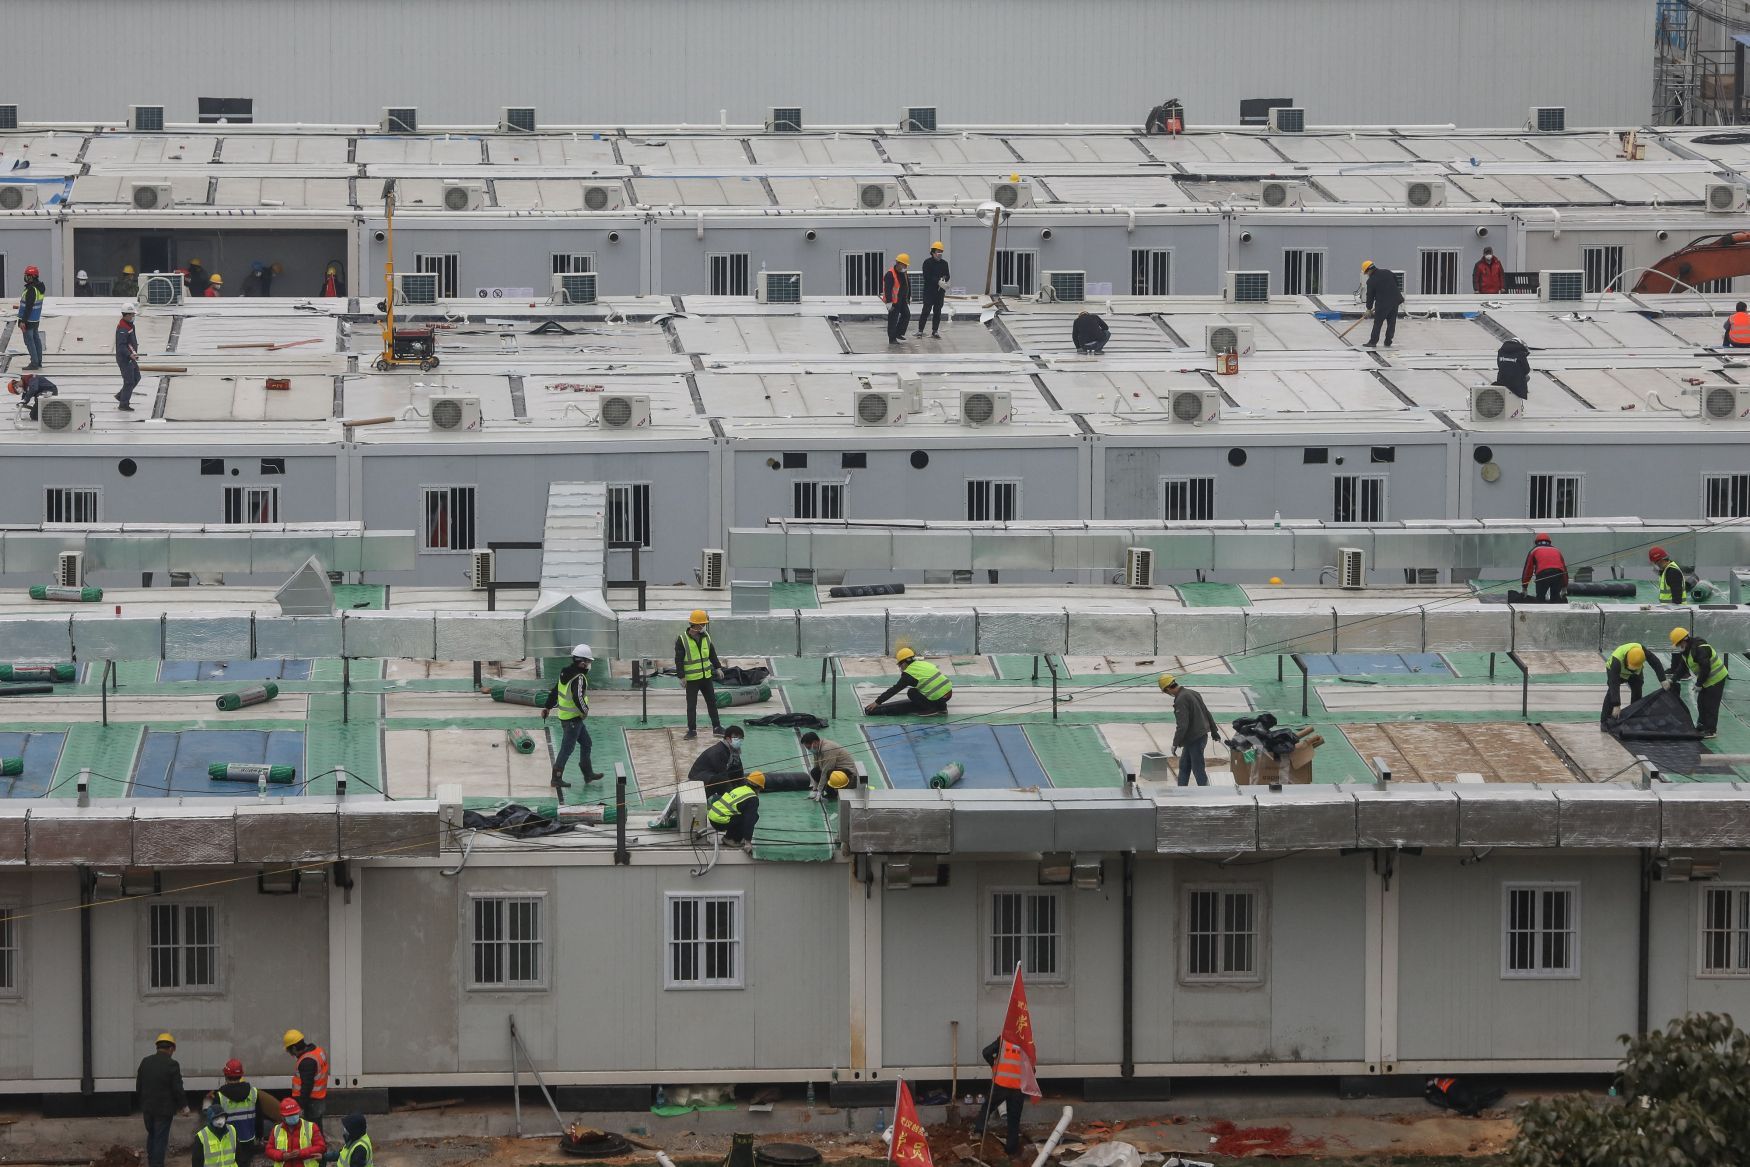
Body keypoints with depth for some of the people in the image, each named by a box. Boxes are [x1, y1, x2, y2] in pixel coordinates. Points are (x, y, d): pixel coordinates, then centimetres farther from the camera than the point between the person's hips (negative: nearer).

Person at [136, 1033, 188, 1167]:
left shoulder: (145, 1062, 2)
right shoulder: (171, 1065, -15)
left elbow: (138, 1086, 8)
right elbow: (178, 1089, -14)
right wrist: (183, 1105, 0)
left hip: (147, 1107, 5)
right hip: (164, 1109, -5)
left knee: (151, 1135, 21)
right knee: (160, 1139, 2)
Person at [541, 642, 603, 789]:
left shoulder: (566, 673, 7)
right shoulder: (579, 678, -22)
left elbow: (555, 691, 15)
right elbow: (578, 697, -32)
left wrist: (548, 707, 24)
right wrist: (585, 711, -16)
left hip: (564, 715, 10)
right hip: (573, 719, -10)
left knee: (586, 743, 20)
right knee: (567, 748, 0)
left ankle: (588, 774, 28)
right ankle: (557, 779, 6)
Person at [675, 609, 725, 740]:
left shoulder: (705, 637, 5)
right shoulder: (682, 640, -12)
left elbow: (712, 653, 17)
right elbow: (678, 660, -11)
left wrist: (718, 667, 14)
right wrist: (681, 676, -14)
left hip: (706, 676, 5)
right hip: (691, 679, -5)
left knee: (712, 702, 9)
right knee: (691, 705, 2)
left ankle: (717, 727, 17)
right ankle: (692, 730, 10)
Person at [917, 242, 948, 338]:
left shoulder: (944, 263, 10)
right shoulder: (927, 263, -5)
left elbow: (947, 276, 9)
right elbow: (927, 277, -14)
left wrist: (944, 279, -15)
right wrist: (938, 281, -23)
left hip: (940, 291, 5)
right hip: (929, 291, -5)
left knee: (938, 312, 7)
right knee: (926, 311, -7)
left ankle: (935, 332, 13)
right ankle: (920, 331, -4)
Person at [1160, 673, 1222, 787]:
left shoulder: (1181, 700, -20)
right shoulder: (1192, 693, 9)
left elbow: (1182, 725, -25)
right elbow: (1207, 713, 16)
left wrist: (1176, 743, -19)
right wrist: (1214, 732, 25)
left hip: (1194, 740, -10)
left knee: (1198, 769, -3)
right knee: (1184, 766, 18)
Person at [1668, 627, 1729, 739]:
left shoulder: (1701, 649, -28)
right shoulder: (1686, 651, 5)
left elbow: (1705, 668, -29)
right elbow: (1682, 668, 7)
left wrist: (1699, 684, -21)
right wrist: (1672, 680, -4)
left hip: (1716, 679, -10)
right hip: (1706, 680, 10)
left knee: (1710, 705, -5)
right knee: (1701, 703, 18)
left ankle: (1711, 731, 2)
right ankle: (1702, 726, 32)